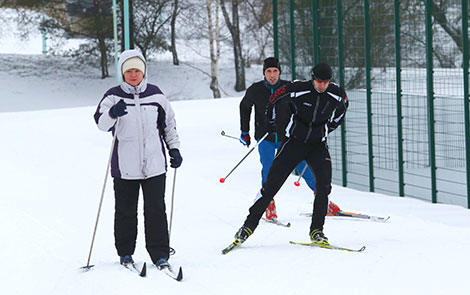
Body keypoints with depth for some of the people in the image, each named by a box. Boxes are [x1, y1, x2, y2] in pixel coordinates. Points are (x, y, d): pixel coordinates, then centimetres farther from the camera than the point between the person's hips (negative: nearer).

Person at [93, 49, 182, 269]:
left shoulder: (155, 95, 7)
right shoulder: (113, 96, 0)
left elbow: (169, 123, 18)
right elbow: (101, 122, -12)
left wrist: (174, 148, 13)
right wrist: (112, 113, -33)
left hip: (154, 164, 1)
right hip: (124, 166, -1)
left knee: (156, 210, -1)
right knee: (125, 210, 7)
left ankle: (160, 254, 5)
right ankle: (125, 253, 20)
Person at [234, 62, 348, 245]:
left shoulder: (338, 94, -10)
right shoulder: (297, 90, -17)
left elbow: (342, 109, 16)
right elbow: (273, 100, 2)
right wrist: (271, 122, 14)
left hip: (318, 145, 1)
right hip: (295, 141, -1)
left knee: (324, 185, -19)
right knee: (271, 185, -4)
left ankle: (316, 231, -8)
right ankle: (250, 225, 8)